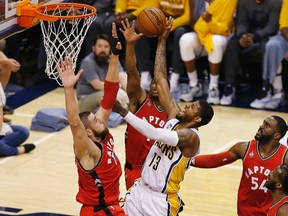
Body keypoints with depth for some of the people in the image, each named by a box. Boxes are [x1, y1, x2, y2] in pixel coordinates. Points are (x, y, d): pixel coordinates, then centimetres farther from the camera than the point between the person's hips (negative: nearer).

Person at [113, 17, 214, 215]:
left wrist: (123, 112, -33)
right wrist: (162, 41, 0)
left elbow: (153, 133, -34)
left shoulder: (191, 137, -19)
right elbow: (160, 78, 3)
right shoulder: (174, 117, 2)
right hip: (140, 190, 7)